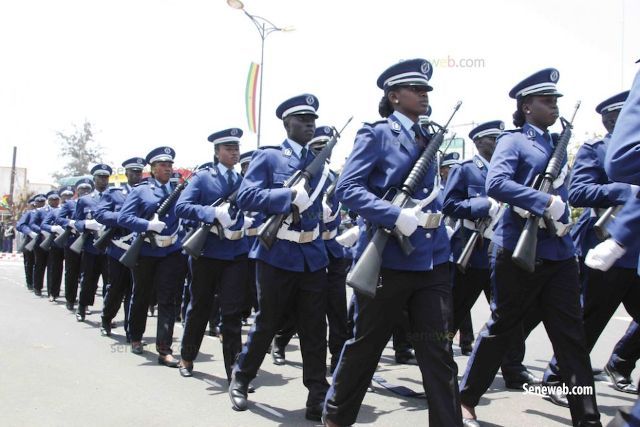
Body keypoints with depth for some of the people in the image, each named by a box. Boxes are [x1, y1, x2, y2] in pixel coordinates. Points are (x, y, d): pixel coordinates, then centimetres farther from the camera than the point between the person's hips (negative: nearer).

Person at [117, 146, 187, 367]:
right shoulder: (140, 190, 0)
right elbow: (123, 217, -9)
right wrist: (148, 225, -21)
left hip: (172, 252, 1)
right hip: (145, 251, -1)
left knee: (168, 300, -4)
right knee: (141, 296, 14)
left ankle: (164, 349, -2)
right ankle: (136, 338, 35)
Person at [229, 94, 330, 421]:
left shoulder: (318, 161, 13)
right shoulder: (268, 157, -3)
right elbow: (245, 197, -15)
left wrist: (329, 208, -1)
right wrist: (290, 195, -23)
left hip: (313, 256, 4)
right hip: (277, 255, -4)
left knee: (315, 330, 5)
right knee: (266, 324, 9)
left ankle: (318, 398, 13)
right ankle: (241, 380, 32)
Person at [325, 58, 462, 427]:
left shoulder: (429, 138, 17)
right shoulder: (376, 134, -3)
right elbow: (348, 188, -14)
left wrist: (435, 214, 6)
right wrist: (398, 216, -24)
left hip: (433, 259, 6)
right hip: (387, 259, -5)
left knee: (439, 351, 3)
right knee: (366, 344, 9)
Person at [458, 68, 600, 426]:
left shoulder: (556, 145, 17)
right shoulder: (513, 141, -4)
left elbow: (562, 190, 20)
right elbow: (496, 184, -21)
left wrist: (562, 213, -2)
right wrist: (545, 202, -25)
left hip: (559, 251, 6)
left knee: (572, 335, 5)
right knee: (502, 328, 5)